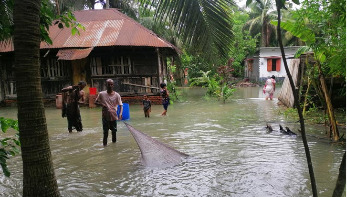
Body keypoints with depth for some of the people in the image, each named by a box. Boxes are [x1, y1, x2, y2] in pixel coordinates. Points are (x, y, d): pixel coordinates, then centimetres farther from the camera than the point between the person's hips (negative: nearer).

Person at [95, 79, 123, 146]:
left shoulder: (117, 95, -6)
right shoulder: (101, 94, -4)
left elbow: (121, 105, -8)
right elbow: (96, 102, 6)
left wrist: (120, 114, -25)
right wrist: (102, 104, -14)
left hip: (114, 115, 1)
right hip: (105, 116, -1)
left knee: (114, 130, 14)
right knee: (105, 130, 1)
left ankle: (114, 140, 38)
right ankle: (105, 142, 19)